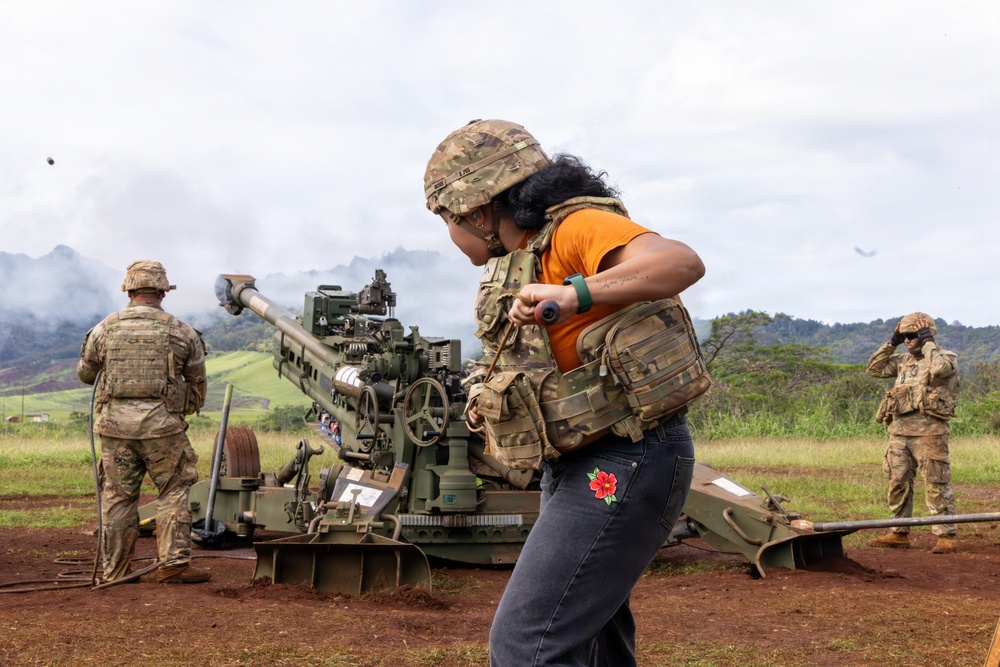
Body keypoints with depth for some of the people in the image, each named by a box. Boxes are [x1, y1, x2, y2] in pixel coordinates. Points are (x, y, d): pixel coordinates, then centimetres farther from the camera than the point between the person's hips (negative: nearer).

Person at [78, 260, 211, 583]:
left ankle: (114, 572, 16)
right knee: (173, 492, 7)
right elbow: (198, 382, 12)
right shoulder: (180, 332, 2)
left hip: (115, 422, 2)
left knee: (118, 496, 10)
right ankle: (173, 563, 1)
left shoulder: (105, 329, 5)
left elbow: (85, 373, 19)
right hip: (161, 423, -2)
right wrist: (188, 409, 31)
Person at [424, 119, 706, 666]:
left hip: (623, 462, -11)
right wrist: (491, 402, 9)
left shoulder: (577, 227, -16)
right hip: (579, 466, 11)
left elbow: (681, 263, -34)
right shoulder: (521, 257, 11)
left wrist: (573, 294, -42)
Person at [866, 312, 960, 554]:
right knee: (898, 484, 9)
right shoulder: (903, 361, 18)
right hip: (899, 430, 7)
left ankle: (946, 536, -4)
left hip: (928, 431, -7)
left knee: (936, 486, -7)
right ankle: (899, 534, 17)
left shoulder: (946, 357, -1)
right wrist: (891, 343, 11)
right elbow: (874, 369, 17)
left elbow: (939, 368, -24)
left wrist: (927, 343, -11)